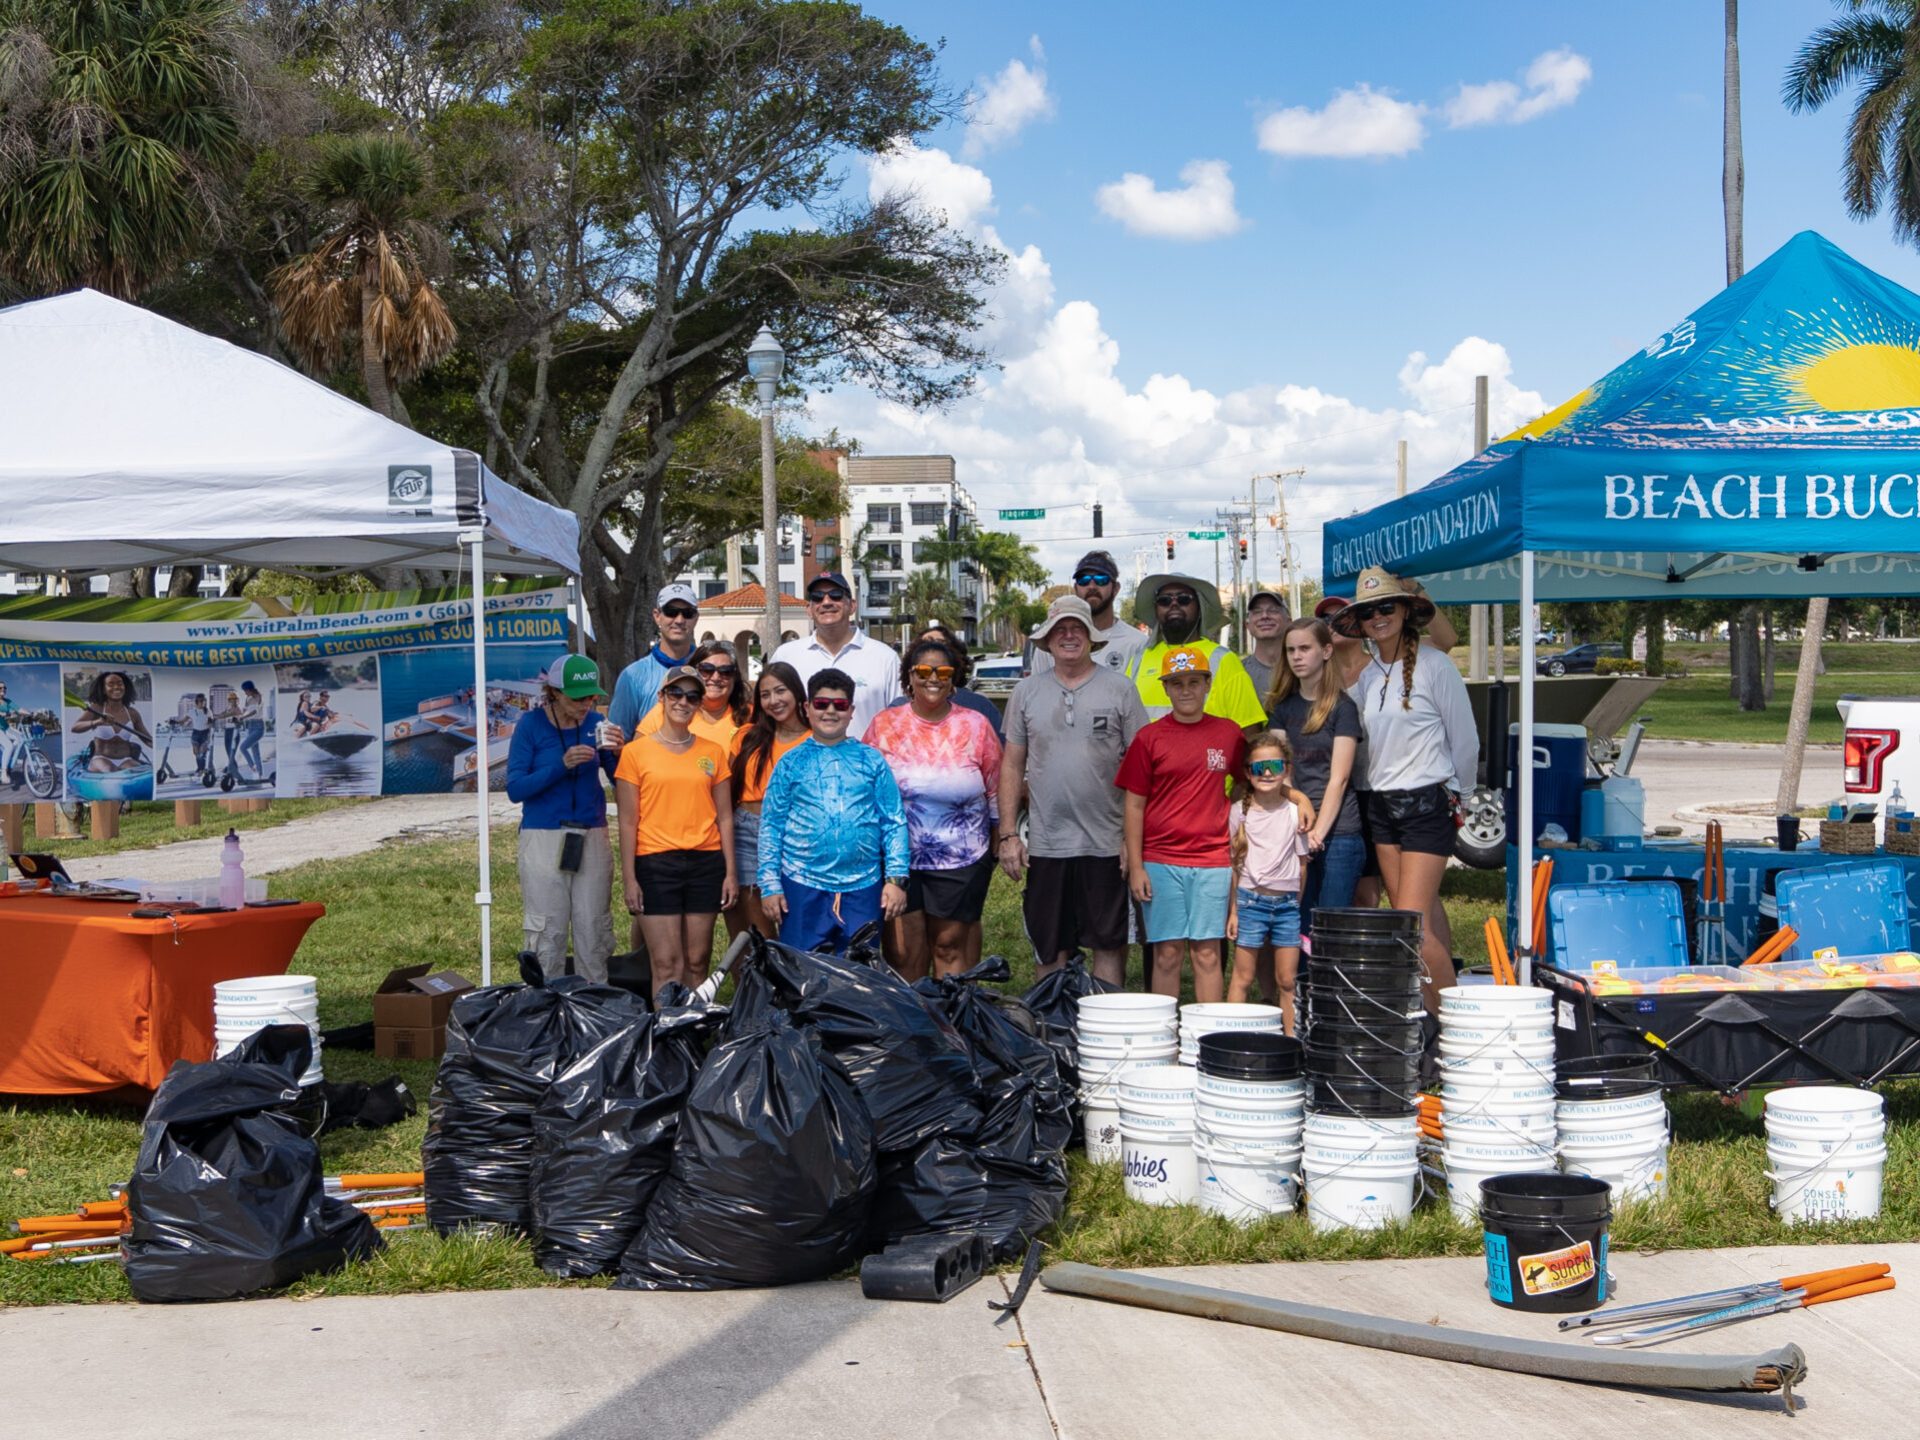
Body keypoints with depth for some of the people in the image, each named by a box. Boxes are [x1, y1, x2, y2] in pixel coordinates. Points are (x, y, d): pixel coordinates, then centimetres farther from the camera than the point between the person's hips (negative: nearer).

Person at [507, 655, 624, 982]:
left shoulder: (595, 722, 3)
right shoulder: (532, 724, -5)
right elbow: (515, 789, -10)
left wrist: (618, 753, -17)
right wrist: (562, 765, -21)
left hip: (592, 838, 3)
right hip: (544, 840, -3)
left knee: (594, 933, 4)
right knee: (548, 935, -1)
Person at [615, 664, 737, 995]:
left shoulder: (712, 752, 10)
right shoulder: (637, 751, 1)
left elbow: (724, 816, 11)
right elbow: (628, 821, 0)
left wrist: (730, 872, 5)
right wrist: (629, 878, -5)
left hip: (705, 862, 3)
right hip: (655, 864, -3)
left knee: (697, 962, 5)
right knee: (667, 965, -5)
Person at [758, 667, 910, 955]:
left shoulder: (872, 760, 7)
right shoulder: (791, 763, 6)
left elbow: (894, 822, 6)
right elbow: (771, 825, 5)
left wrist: (896, 878, -2)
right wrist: (770, 884, 0)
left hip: (863, 888, 1)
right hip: (803, 888, 0)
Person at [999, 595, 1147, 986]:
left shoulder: (1119, 689, 2)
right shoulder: (1027, 692, 8)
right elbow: (1012, 765, 11)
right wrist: (1008, 834, 3)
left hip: (1106, 844, -2)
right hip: (1045, 845, 2)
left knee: (1108, 942, 3)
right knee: (1049, 948, 8)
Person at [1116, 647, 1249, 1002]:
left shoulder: (1229, 734, 6)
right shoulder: (1149, 737, 1)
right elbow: (1135, 805, 3)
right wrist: (1135, 866, -2)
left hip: (1213, 862, 1)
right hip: (1161, 862, -1)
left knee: (1208, 954, 2)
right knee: (1167, 954, 1)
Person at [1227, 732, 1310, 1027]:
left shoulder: (1295, 812, 2)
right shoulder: (1240, 811, -1)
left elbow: (1301, 864, 8)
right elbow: (1232, 864, 2)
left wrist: (1296, 905, 4)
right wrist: (1233, 910, -1)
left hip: (1287, 902, 1)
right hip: (1250, 900, -1)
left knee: (1288, 981, 5)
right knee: (1242, 978, 2)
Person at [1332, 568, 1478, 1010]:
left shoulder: (1434, 666, -8)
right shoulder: (1365, 673, 8)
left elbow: (1465, 740, -1)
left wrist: (1456, 792, 9)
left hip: (1426, 804, -6)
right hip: (1381, 804, 6)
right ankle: (1435, 1016, 14)